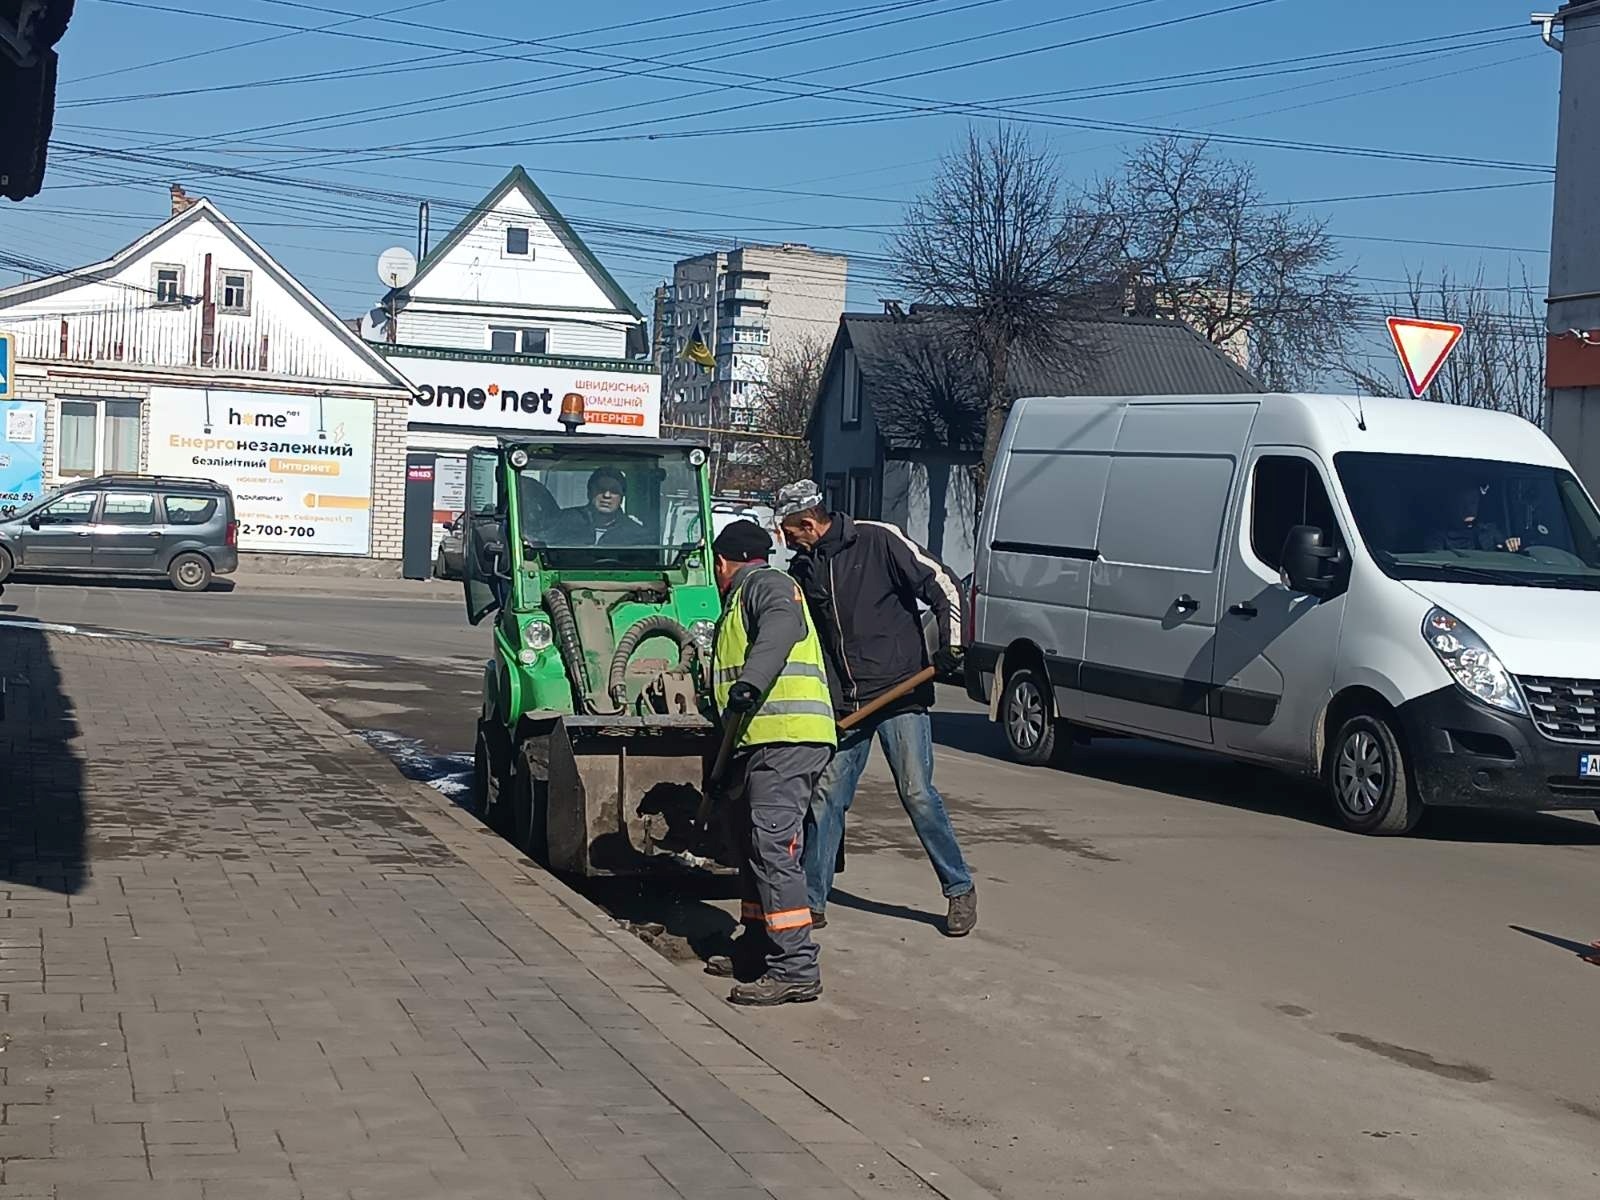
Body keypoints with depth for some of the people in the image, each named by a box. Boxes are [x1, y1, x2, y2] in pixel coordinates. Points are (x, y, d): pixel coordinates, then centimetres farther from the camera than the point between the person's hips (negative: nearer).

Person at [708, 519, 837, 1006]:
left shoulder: (765, 583, -1)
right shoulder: (742, 601, 31)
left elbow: (780, 627, -24)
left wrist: (750, 683, -38)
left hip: (786, 739, -11)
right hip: (764, 742, 11)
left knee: (773, 847, -15)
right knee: (752, 843, 19)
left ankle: (796, 970, -18)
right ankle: (758, 945, 32)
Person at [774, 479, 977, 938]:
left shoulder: (878, 541, -7)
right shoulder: (802, 570, 10)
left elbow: (941, 584, -6)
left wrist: (950, 642, -15)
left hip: (901, 693, -5)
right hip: (844, 702, 5)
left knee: (918, 794, -6)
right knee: (826, 796, 1)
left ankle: (960, 891, 9)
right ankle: (813, 901, 11)